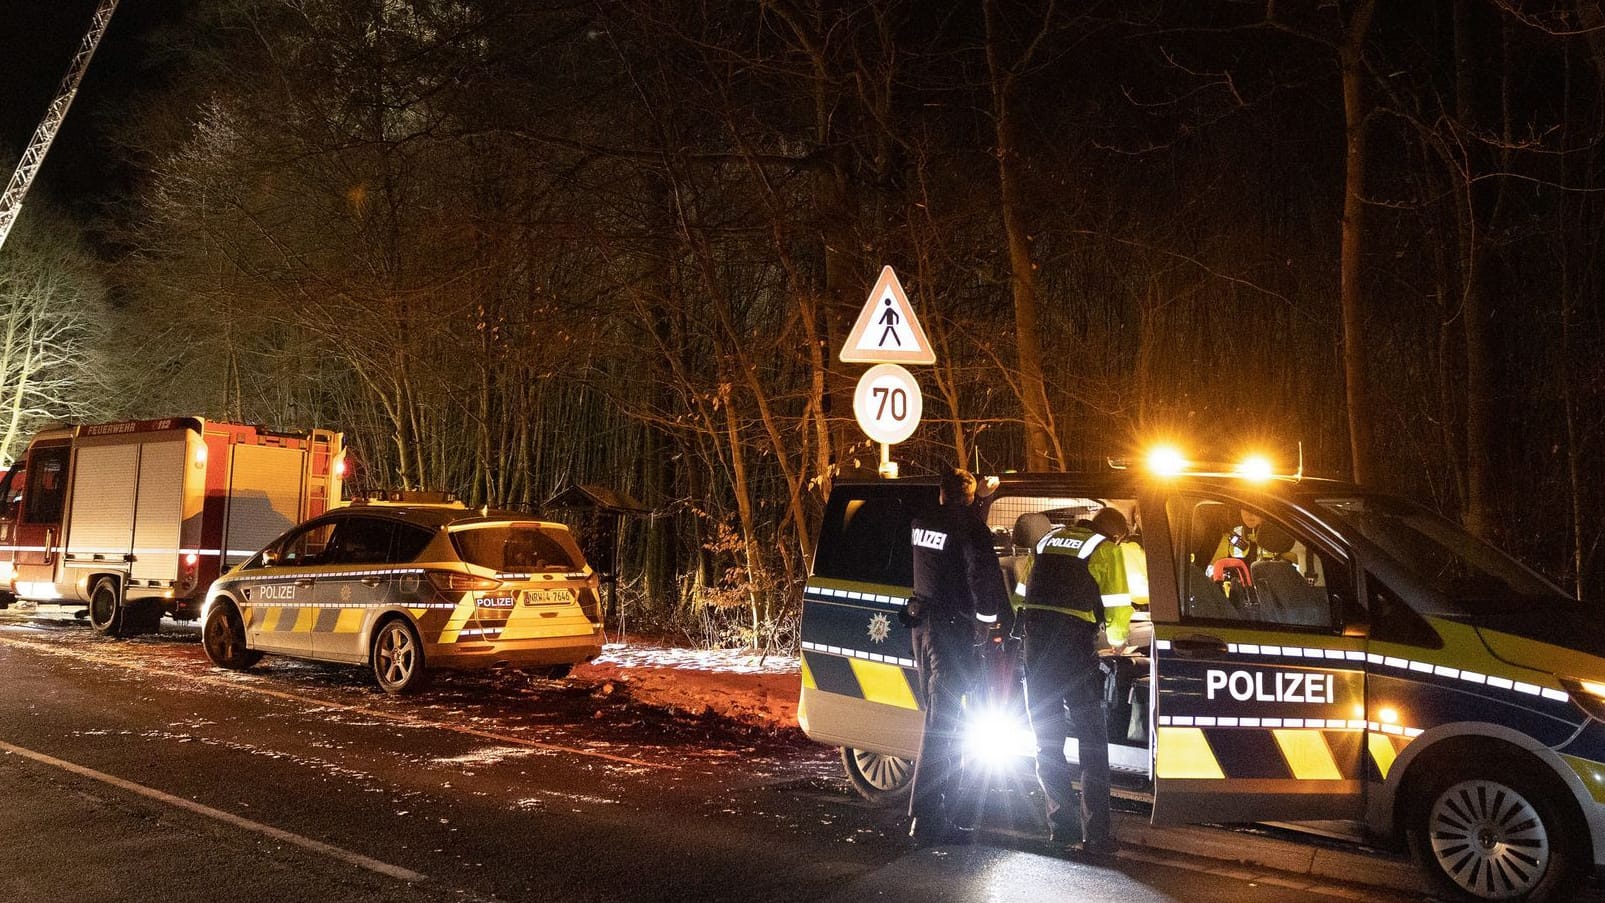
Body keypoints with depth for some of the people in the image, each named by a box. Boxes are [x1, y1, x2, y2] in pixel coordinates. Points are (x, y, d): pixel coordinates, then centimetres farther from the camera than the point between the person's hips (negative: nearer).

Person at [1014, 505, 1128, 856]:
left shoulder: (1049, 539, 22)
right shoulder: (1106, 550, 7)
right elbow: (1117, 605, 4)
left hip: (1035, 639, 5)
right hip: (1075, 640, -5)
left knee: (1047, 739, 13)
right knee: (1093, 741, 3)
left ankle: (1062, 828, 14)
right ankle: (1096, 834, 0)